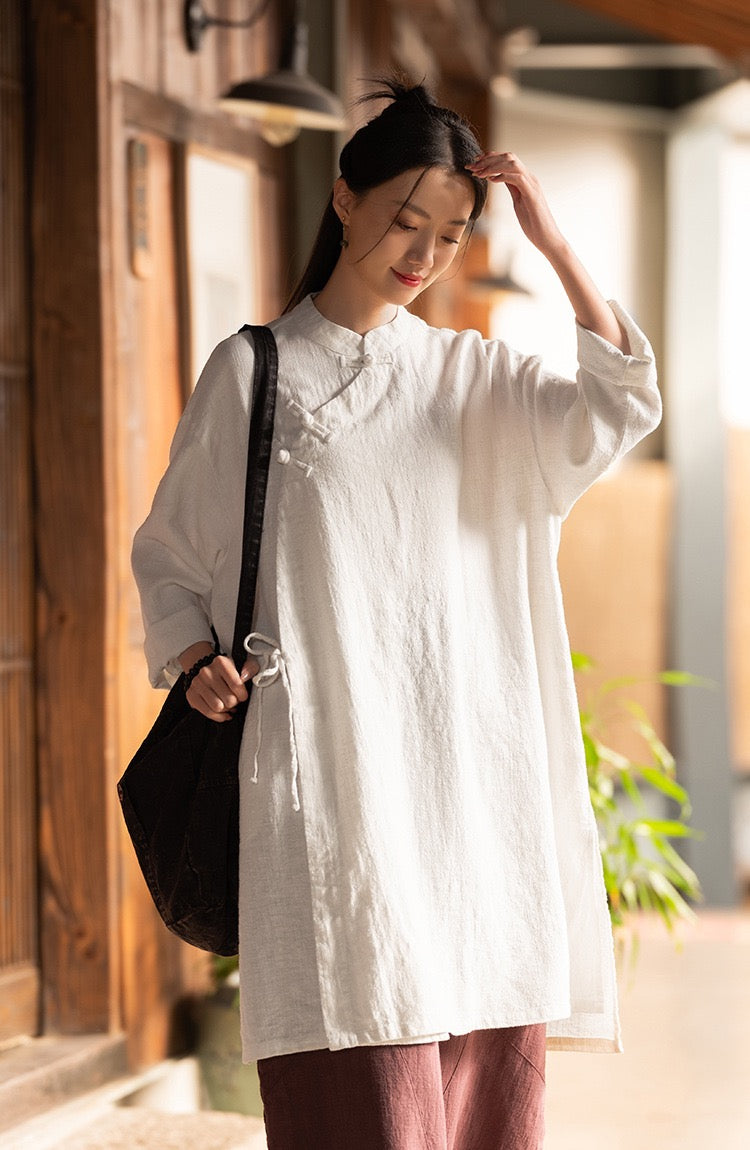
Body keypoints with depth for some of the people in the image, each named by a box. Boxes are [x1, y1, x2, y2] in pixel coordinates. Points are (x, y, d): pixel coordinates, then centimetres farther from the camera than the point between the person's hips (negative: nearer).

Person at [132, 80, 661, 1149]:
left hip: (473, 775, 3)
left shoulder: (476, 379, 14)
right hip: (329, 770, -3)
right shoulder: (252, 372, 7)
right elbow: (168, 552, 11)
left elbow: (619, 410, -4)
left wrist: (554, 242, -6)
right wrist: (197, 658, -7)